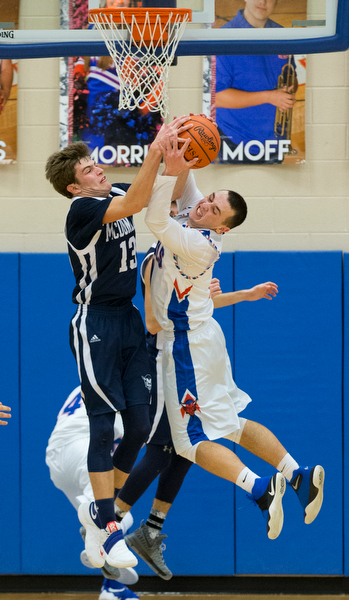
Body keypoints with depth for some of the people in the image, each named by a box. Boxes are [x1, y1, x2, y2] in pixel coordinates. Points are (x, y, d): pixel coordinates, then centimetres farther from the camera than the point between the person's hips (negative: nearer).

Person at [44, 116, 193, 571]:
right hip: (96, 324, -7)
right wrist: (157, 149, -33)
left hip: (129, 319, 8)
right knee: (104, 426, -9)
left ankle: (100, 510, 19)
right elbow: (134, 204, -30)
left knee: (140, 425, 3)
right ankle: (106, 529, -4)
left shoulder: (117, 193, 8)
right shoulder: (82, 210, -15)